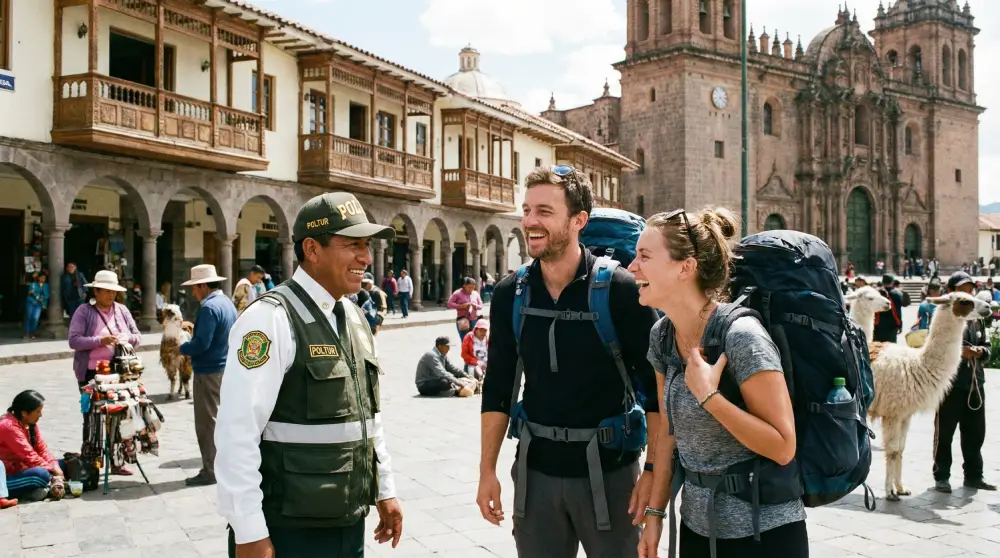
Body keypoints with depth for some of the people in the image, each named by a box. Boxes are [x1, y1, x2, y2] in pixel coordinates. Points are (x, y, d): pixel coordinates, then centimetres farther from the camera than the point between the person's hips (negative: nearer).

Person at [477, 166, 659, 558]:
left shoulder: (621, 290, -12)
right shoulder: (509, 295, -1)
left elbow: (655, 388, -8)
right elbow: (498, 389, 6)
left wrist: (653, 469, -11)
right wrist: (487, 470, 4)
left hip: (609, 471, -3)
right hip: (535, 472, 3)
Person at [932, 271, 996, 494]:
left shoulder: (976, 319, 14)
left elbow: (988, 348, 18)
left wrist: (980, 351, -4)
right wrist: (958, 351, -23)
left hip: (975, 383, 7)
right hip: (949, 384, -6)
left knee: (975, 433, 13)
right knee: (944, 433, 1)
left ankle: (973, 475, 25)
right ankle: (941, 477, 10)